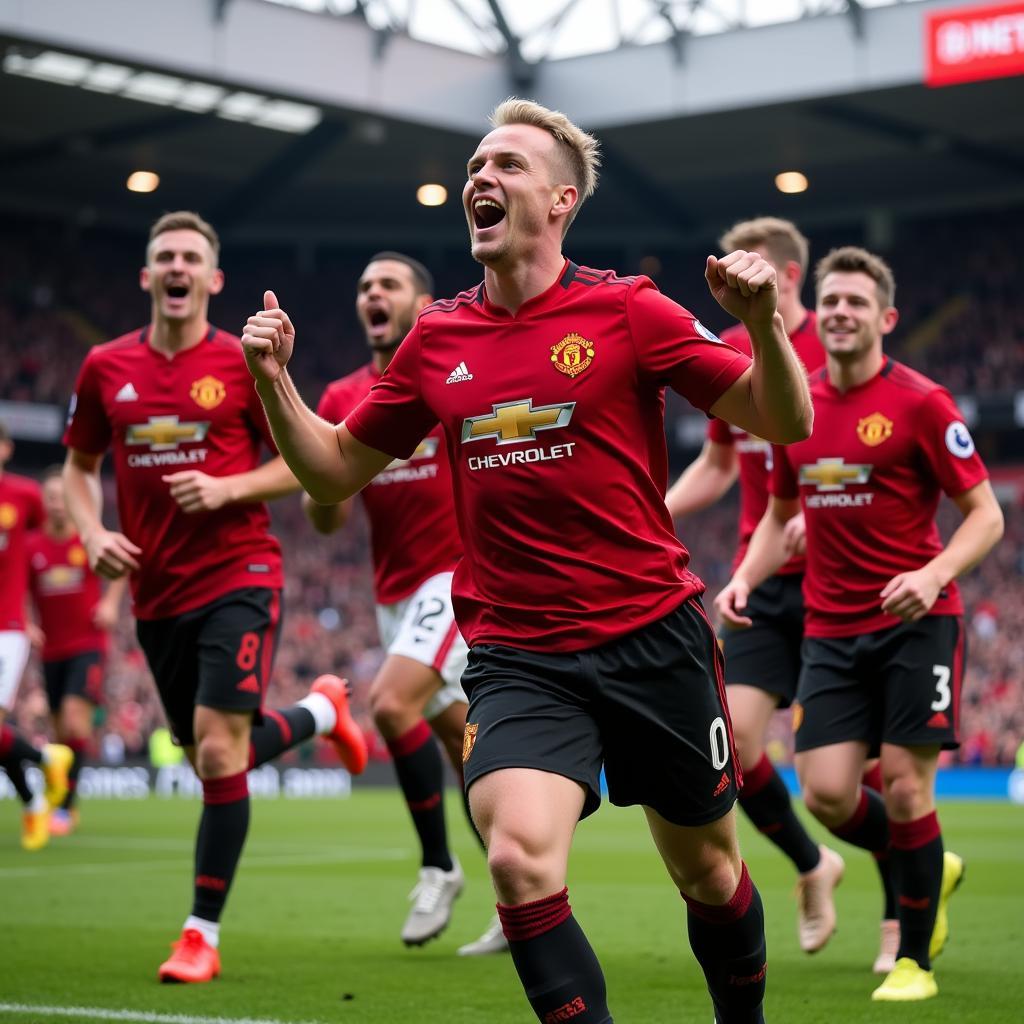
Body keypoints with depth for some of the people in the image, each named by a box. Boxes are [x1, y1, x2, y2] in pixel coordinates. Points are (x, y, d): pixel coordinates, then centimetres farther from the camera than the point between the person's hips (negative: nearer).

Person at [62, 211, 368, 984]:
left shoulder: (243, 363, -4)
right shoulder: (105, 367, 5)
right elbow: (79, 466, 15)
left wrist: (227, 488, -16)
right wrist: (93, 535, -3)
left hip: (239, 575, -5)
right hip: (158, 592, 5)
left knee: (219, 751, -15)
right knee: (210, 758, 14)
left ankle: (203, 935, -3)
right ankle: (321, 709, 45)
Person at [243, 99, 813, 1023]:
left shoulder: (626, 310, -4)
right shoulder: (438, 337, 7)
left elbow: (783, 423, -4)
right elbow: (335, 471, 14)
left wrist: (763, 322, -22)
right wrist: (274, 382, -1)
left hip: (653, 635, -1)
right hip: (515, 657, 1)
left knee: (707, 872, 13)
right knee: (519, 859, -24)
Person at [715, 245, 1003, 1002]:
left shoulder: (920, 402, -8)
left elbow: (986, 515, -7)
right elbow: (781, 513, 21)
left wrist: (932, 576, -25)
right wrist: (746, 577, 3)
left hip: (917, 623, -4)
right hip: (831, 629, 5)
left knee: (906, 788, -6)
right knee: (827, 796, -4)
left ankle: (915, 960, 13)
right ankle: (932, 870, 28)